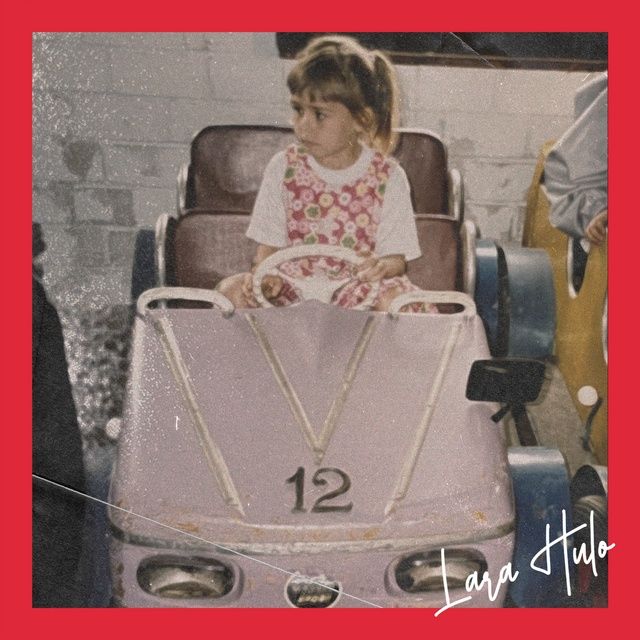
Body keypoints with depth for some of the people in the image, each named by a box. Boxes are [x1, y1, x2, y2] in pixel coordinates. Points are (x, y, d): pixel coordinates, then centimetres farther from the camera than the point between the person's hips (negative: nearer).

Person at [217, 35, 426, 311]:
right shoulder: (283, 167, 2)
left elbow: (398, 256, -1)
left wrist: (384, 265, -26)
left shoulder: (387, 177, -3)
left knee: (396, 296, -33)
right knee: (231, 289, -24)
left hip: (359, 293, -1)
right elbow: (268, 245, 4)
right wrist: (266, 274, -20)